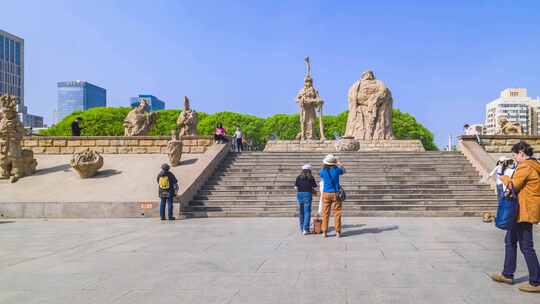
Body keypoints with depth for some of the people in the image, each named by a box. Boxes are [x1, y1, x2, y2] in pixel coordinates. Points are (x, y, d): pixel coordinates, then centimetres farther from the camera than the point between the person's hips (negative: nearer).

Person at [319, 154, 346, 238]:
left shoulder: (323, 171, -5)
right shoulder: (336, 169, -7)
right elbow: (343, 171, 15)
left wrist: (323, 166, 25)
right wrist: (338, 163, 25)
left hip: (326, 194, 1)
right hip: (335, 193, -1)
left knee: (325, 213, 6)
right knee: (337, 213, 3)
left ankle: (324, 232, 6)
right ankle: (337, 232, 3)